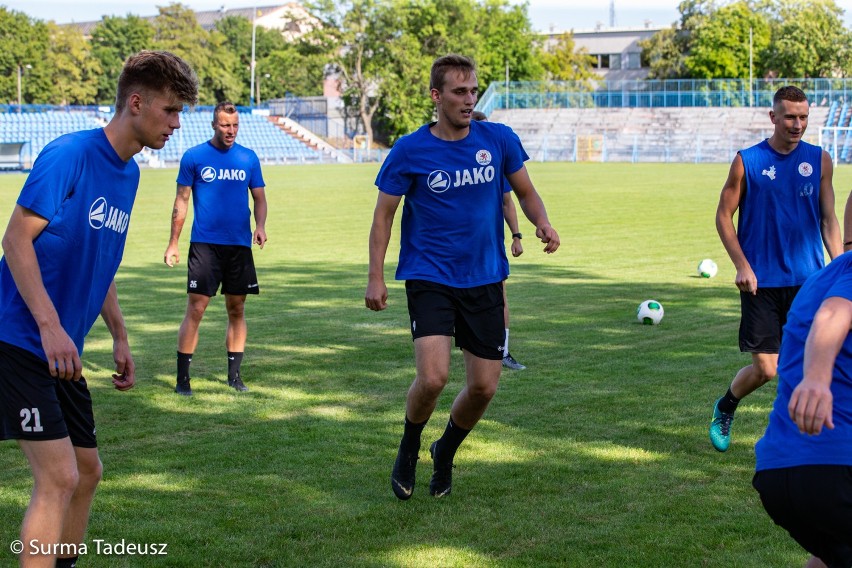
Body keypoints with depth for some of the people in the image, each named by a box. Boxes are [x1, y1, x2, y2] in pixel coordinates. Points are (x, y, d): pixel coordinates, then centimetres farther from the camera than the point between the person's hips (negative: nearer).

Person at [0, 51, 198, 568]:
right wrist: (50, 327, -25)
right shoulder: (69, 155, -15)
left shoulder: (129, 173, 10)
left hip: (62, 351, 9)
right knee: (59, 477, -13)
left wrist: (120, 339, 18)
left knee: (87, 471, 14)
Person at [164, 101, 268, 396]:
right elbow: (181, 201, 4)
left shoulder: (249, 158, 8)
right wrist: (173, 244, 2)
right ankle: (182, 378, -1)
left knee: (237, 310, 8)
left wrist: (260, 225, -7)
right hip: (204, 243, -3)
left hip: (240, 245, 3)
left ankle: (234, 375, 19)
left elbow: (259, 197, 13)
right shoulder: (194, 157, 0)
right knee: (195, 310, -7)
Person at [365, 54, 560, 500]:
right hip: (430, 279, -3)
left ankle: (445, 454, 33)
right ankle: (409, 448, 11)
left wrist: (543, 224, -8)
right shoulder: (410, 151, -6)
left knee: (484, 387, 3)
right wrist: (376, 277, -5)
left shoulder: (499, 140, 1)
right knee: (432, 377, -20)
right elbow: (383, 214, 2)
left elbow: (526, 192, 13)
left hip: (485, 280, 3)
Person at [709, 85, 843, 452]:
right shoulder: (747, 161, -3)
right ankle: (725, 407, 31)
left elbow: (828, 219, 10)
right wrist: (742, 266, -8)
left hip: (809, 280, 2)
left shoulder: (819, 160, 5)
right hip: (761, 282, -2)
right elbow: (724, 216, 2)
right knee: (765, 368, 0)